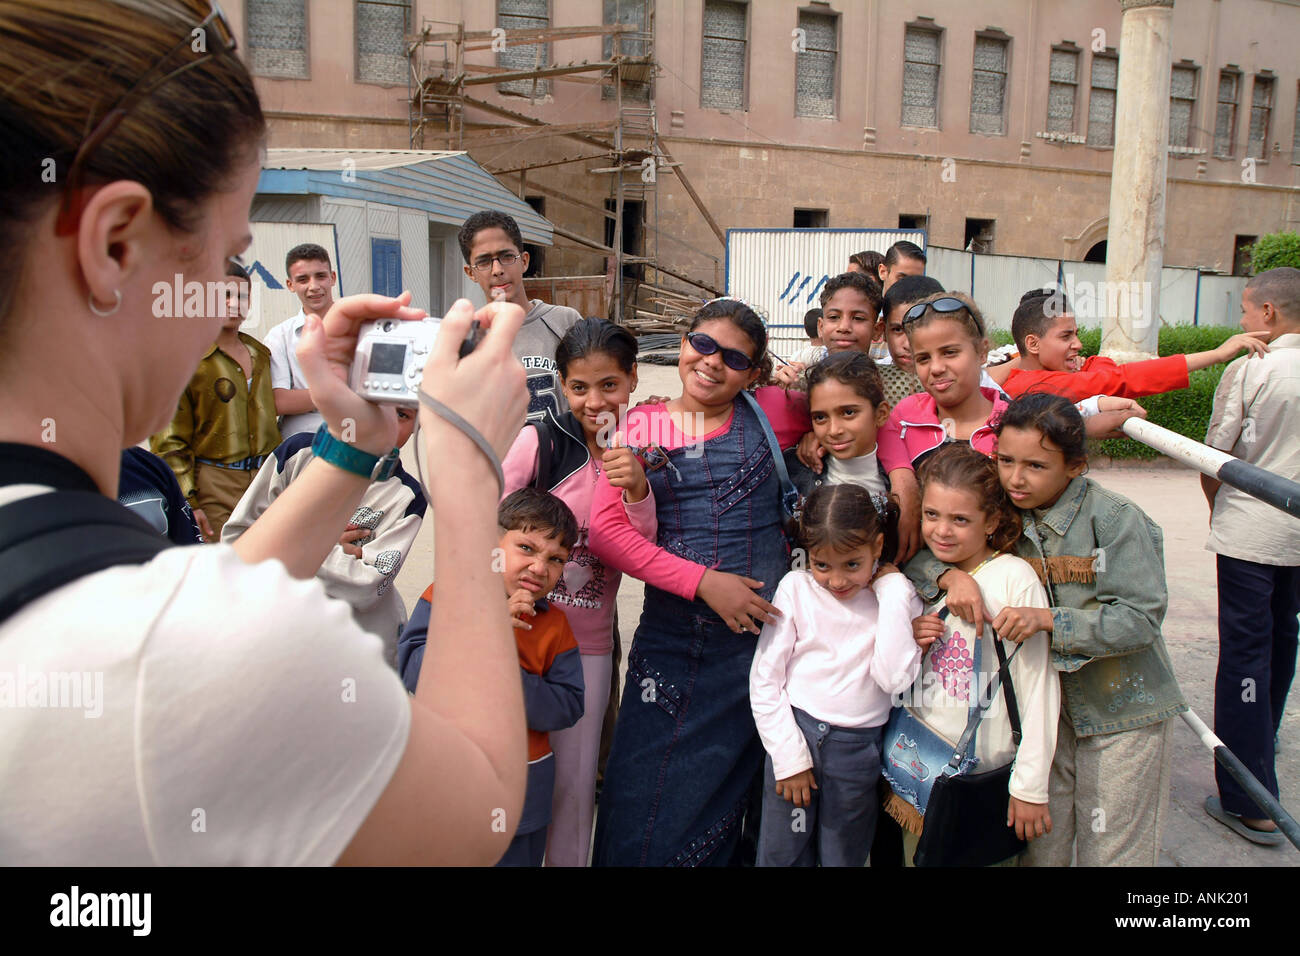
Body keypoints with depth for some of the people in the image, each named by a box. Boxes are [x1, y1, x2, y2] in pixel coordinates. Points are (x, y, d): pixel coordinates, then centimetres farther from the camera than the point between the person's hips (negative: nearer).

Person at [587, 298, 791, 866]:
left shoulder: (766, 419, 3)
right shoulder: (642, 426, 4)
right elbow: (605, 532, -4)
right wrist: (703, 582, -13)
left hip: (761, 630, 0)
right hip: (670, 635, 1)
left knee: (715, 794, 10)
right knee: (642, 803, 4)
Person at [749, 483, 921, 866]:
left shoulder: (897, 598, -3)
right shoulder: (796, 588, -6)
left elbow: (895, 679, -18)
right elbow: (764, 680, -4)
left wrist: (891, 591, -16)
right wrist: (789, 757, -8)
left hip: (858, 748, 1)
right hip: (795, 735, -1)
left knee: (844, 856, 16)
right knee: (782, 855, 8)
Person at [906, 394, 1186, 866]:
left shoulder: (1116, 519, -15)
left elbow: (1140, 619, -19)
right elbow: (920, 552, 0)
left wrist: (1048, 619, -30)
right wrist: (952, 575, -21)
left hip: (1121, 708, -3)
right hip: (1045, 704, 4)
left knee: (1111, 851, 7)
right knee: (1039, 845, 7)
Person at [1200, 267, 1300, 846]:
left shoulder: (1248, 370, -13)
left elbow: (1214, 456, -8)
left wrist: (1217, 506, 11)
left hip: (1249, 531, -6)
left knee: (1244, 651, -2)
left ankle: (1250, 803, 1)